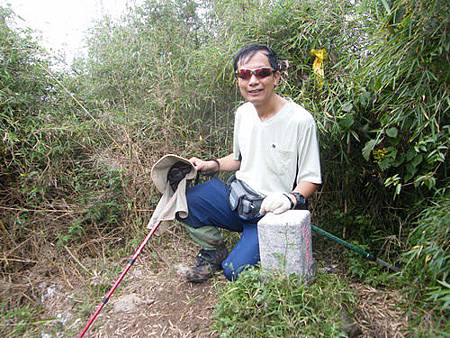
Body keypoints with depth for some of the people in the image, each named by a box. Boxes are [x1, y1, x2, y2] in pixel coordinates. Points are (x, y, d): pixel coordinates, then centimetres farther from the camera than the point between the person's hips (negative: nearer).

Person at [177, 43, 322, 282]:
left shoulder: (300, 120, -16)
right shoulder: (243, 113, 4)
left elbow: (311, 179, -10)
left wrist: (290, 198, -30)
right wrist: (211, 165, 2)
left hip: (272, 213, -5)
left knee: (234, 271, -20)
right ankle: (214, 250, 11)